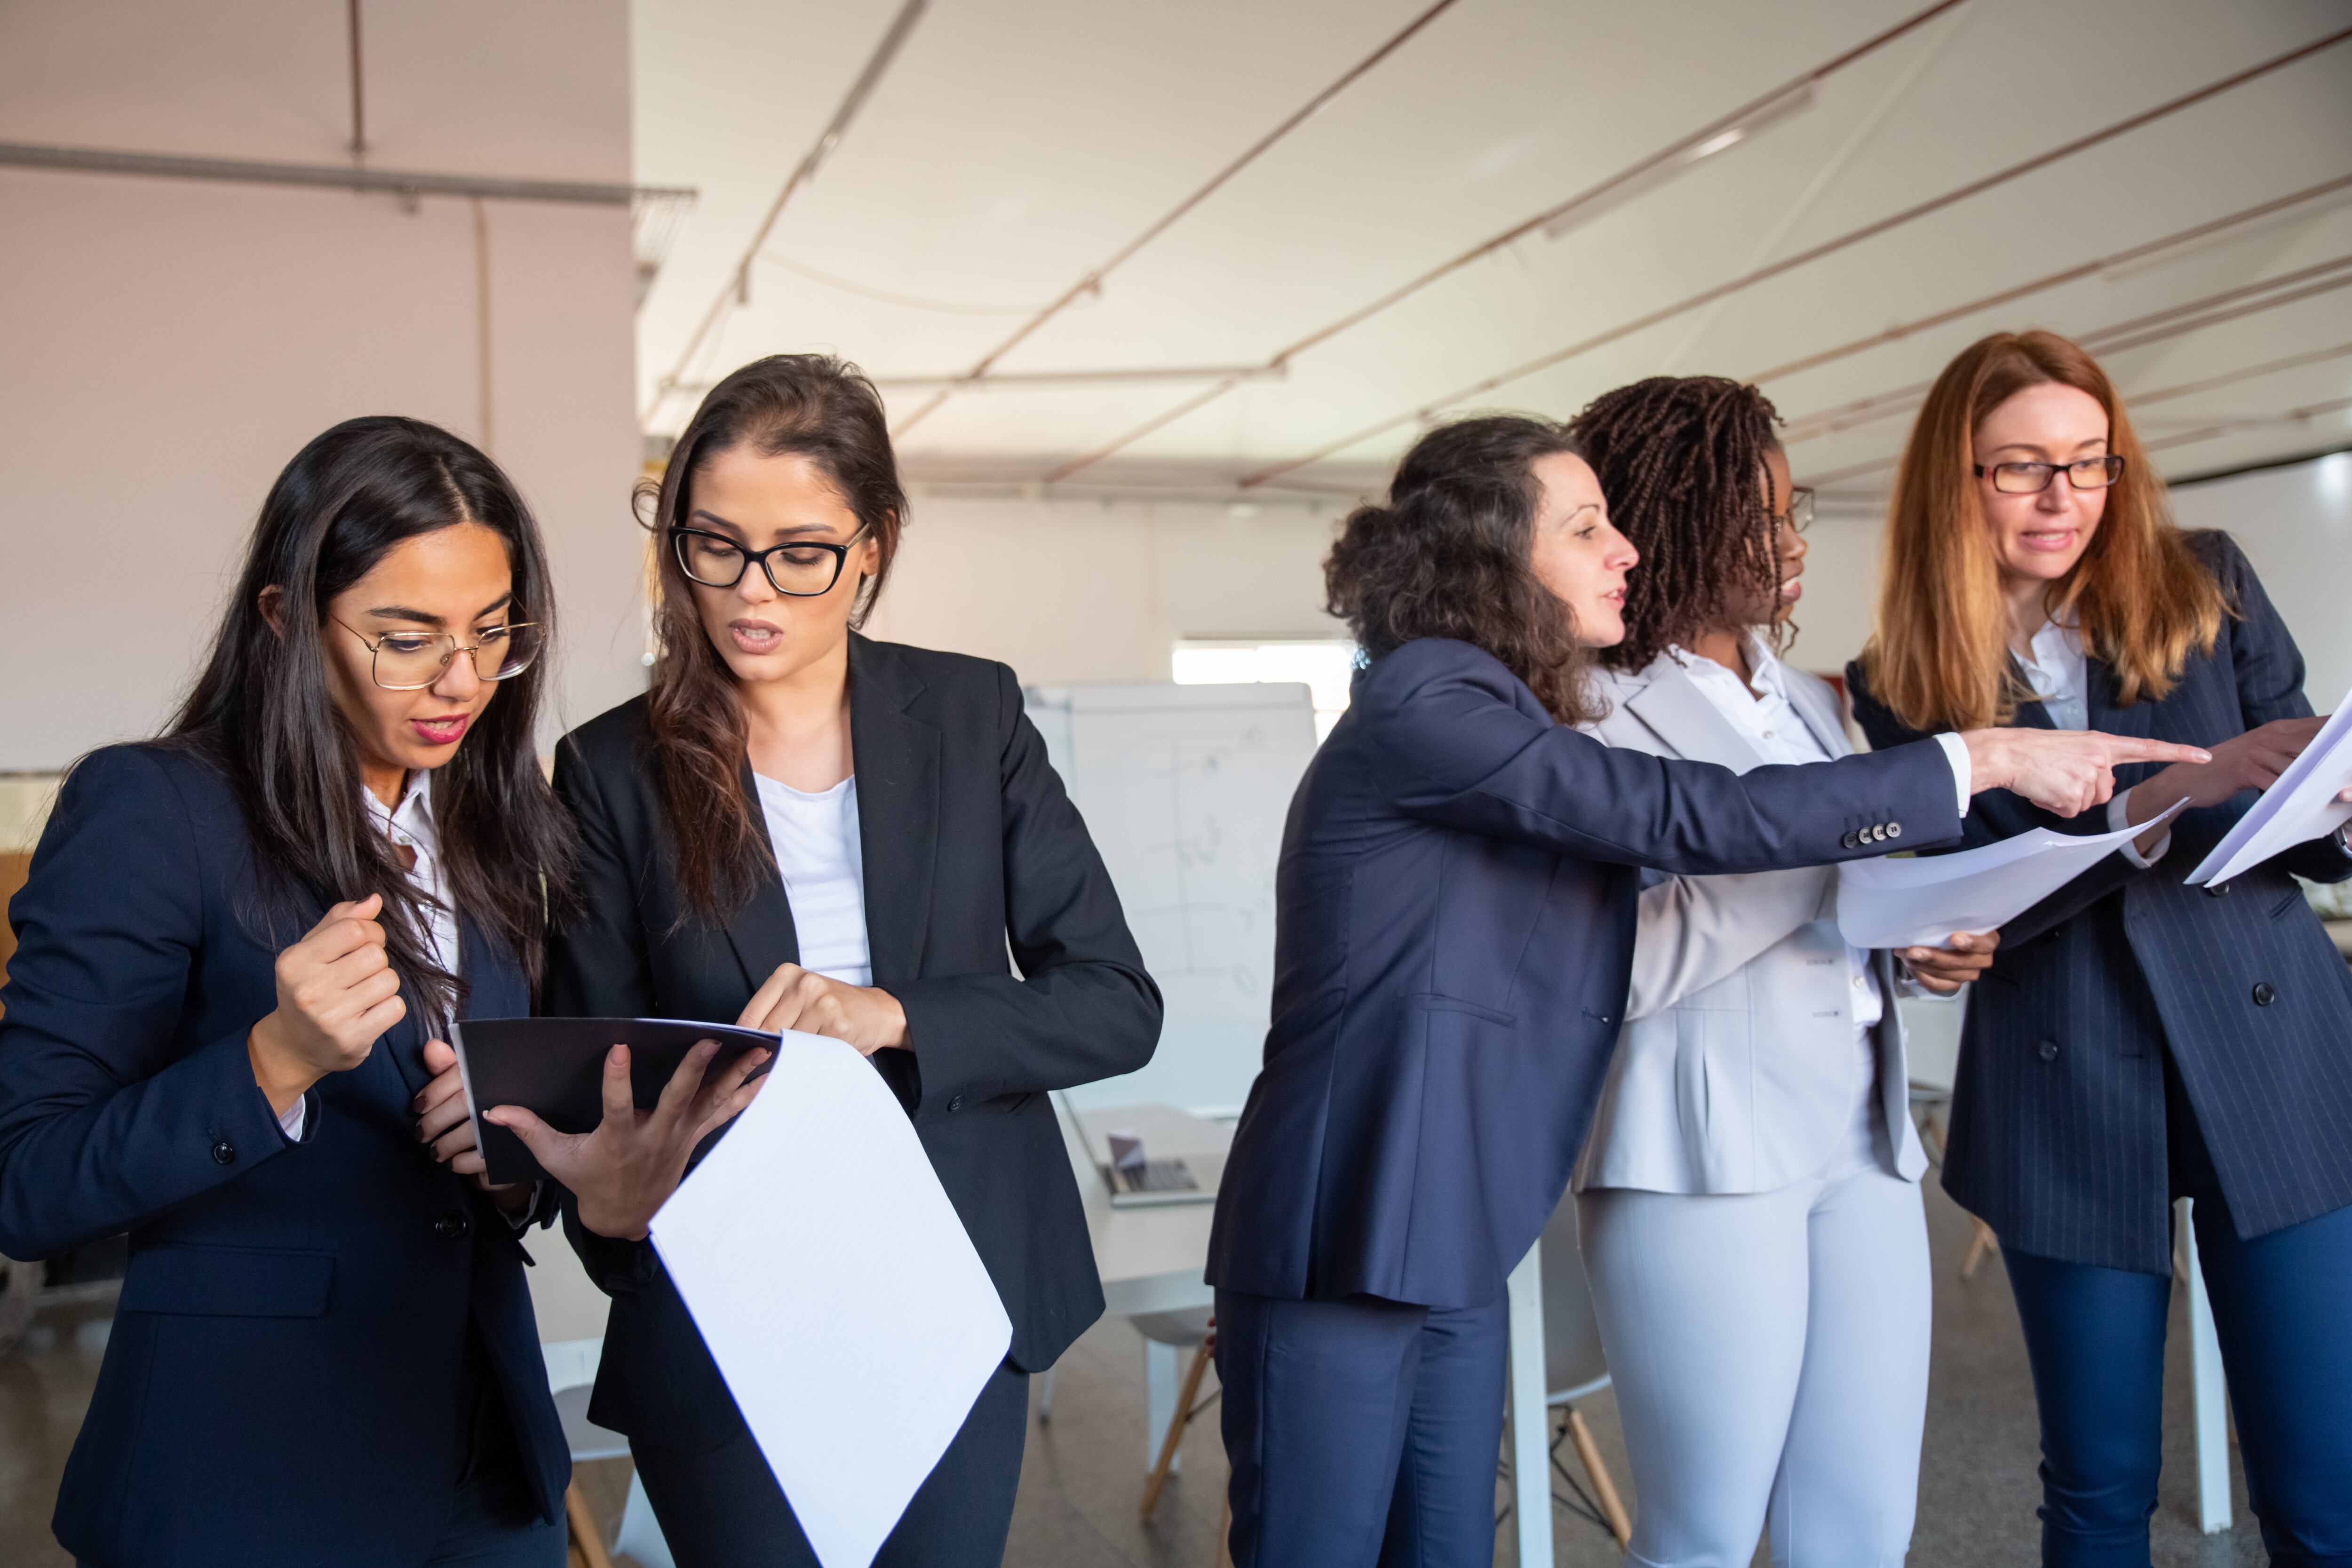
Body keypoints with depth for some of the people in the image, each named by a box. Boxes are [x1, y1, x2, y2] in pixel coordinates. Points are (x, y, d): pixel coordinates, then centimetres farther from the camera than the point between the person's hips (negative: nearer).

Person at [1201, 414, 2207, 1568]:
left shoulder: (1510, 716, 14)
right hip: (1342, 1246, -8)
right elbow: (1699, 818, -19)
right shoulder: (1423, 703, -15)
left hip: (1454, 1251, 9)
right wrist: (1982, 760, -12)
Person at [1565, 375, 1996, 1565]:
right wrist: (1826, 849, -19)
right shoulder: (1603, 719, -6)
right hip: (1706, 1154, -7)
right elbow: (1610, 966, -17)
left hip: (1861, 1140, 7)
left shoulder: (1808, 703, 17)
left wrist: (1919, 952, 2)